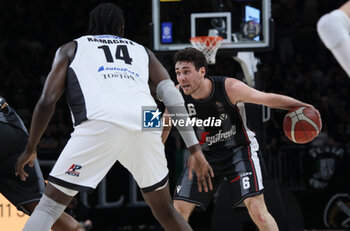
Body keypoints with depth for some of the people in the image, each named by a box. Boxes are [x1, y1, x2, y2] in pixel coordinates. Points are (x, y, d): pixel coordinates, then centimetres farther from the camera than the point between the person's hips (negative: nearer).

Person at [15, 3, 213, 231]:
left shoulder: (71, 49, 29)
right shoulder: (143, 51, 34)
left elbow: (47, 101, 17)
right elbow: (172, 95, 19)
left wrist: (30, 149, 28)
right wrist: (194, 148, 15)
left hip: (102, 122, -2)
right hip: (145, 122, 3)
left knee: (50, 204, 5)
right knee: (164, 210, 21)